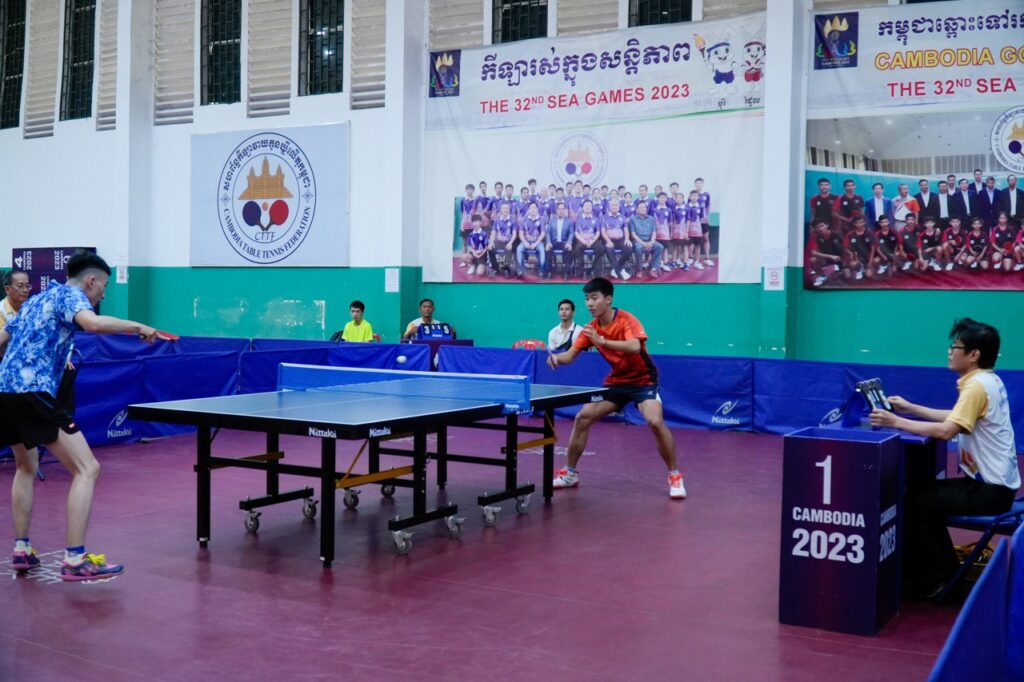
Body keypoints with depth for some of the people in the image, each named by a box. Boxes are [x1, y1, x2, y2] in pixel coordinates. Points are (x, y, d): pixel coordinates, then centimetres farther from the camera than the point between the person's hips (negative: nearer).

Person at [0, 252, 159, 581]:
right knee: (87, 469, -10)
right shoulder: (70, 294, 0)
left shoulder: (35, 301, 26)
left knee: (26, 466, 29)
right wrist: (137, 326, -12)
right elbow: (93, 322, -23)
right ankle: (75, 560, -16)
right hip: (33, 391, -10)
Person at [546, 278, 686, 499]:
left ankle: (674, 476, -9)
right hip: (616, 381, 6)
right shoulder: (591, 328, -3)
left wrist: (602, 341, -47)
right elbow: (570, 355, -3)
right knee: (582, 418, -2)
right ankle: (570, 473, 14)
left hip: (642, 380, -6)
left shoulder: (626, 320, -21)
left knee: (655, 422, -27)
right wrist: (556, 358, -25)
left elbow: (635, 347, -39)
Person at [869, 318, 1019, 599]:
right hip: (991, 482, 10)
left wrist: (897, 422, -24)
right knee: (922, 494, 18)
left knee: (911, 503, -10)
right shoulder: (988, 380, 10)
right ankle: (946, 571, 24)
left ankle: (932, 580, 5)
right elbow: (955, 418, 16)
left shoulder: (977, 386, -20)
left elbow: (946, 430, -28)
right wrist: (911, 409, 13)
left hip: (990, 489, -10)